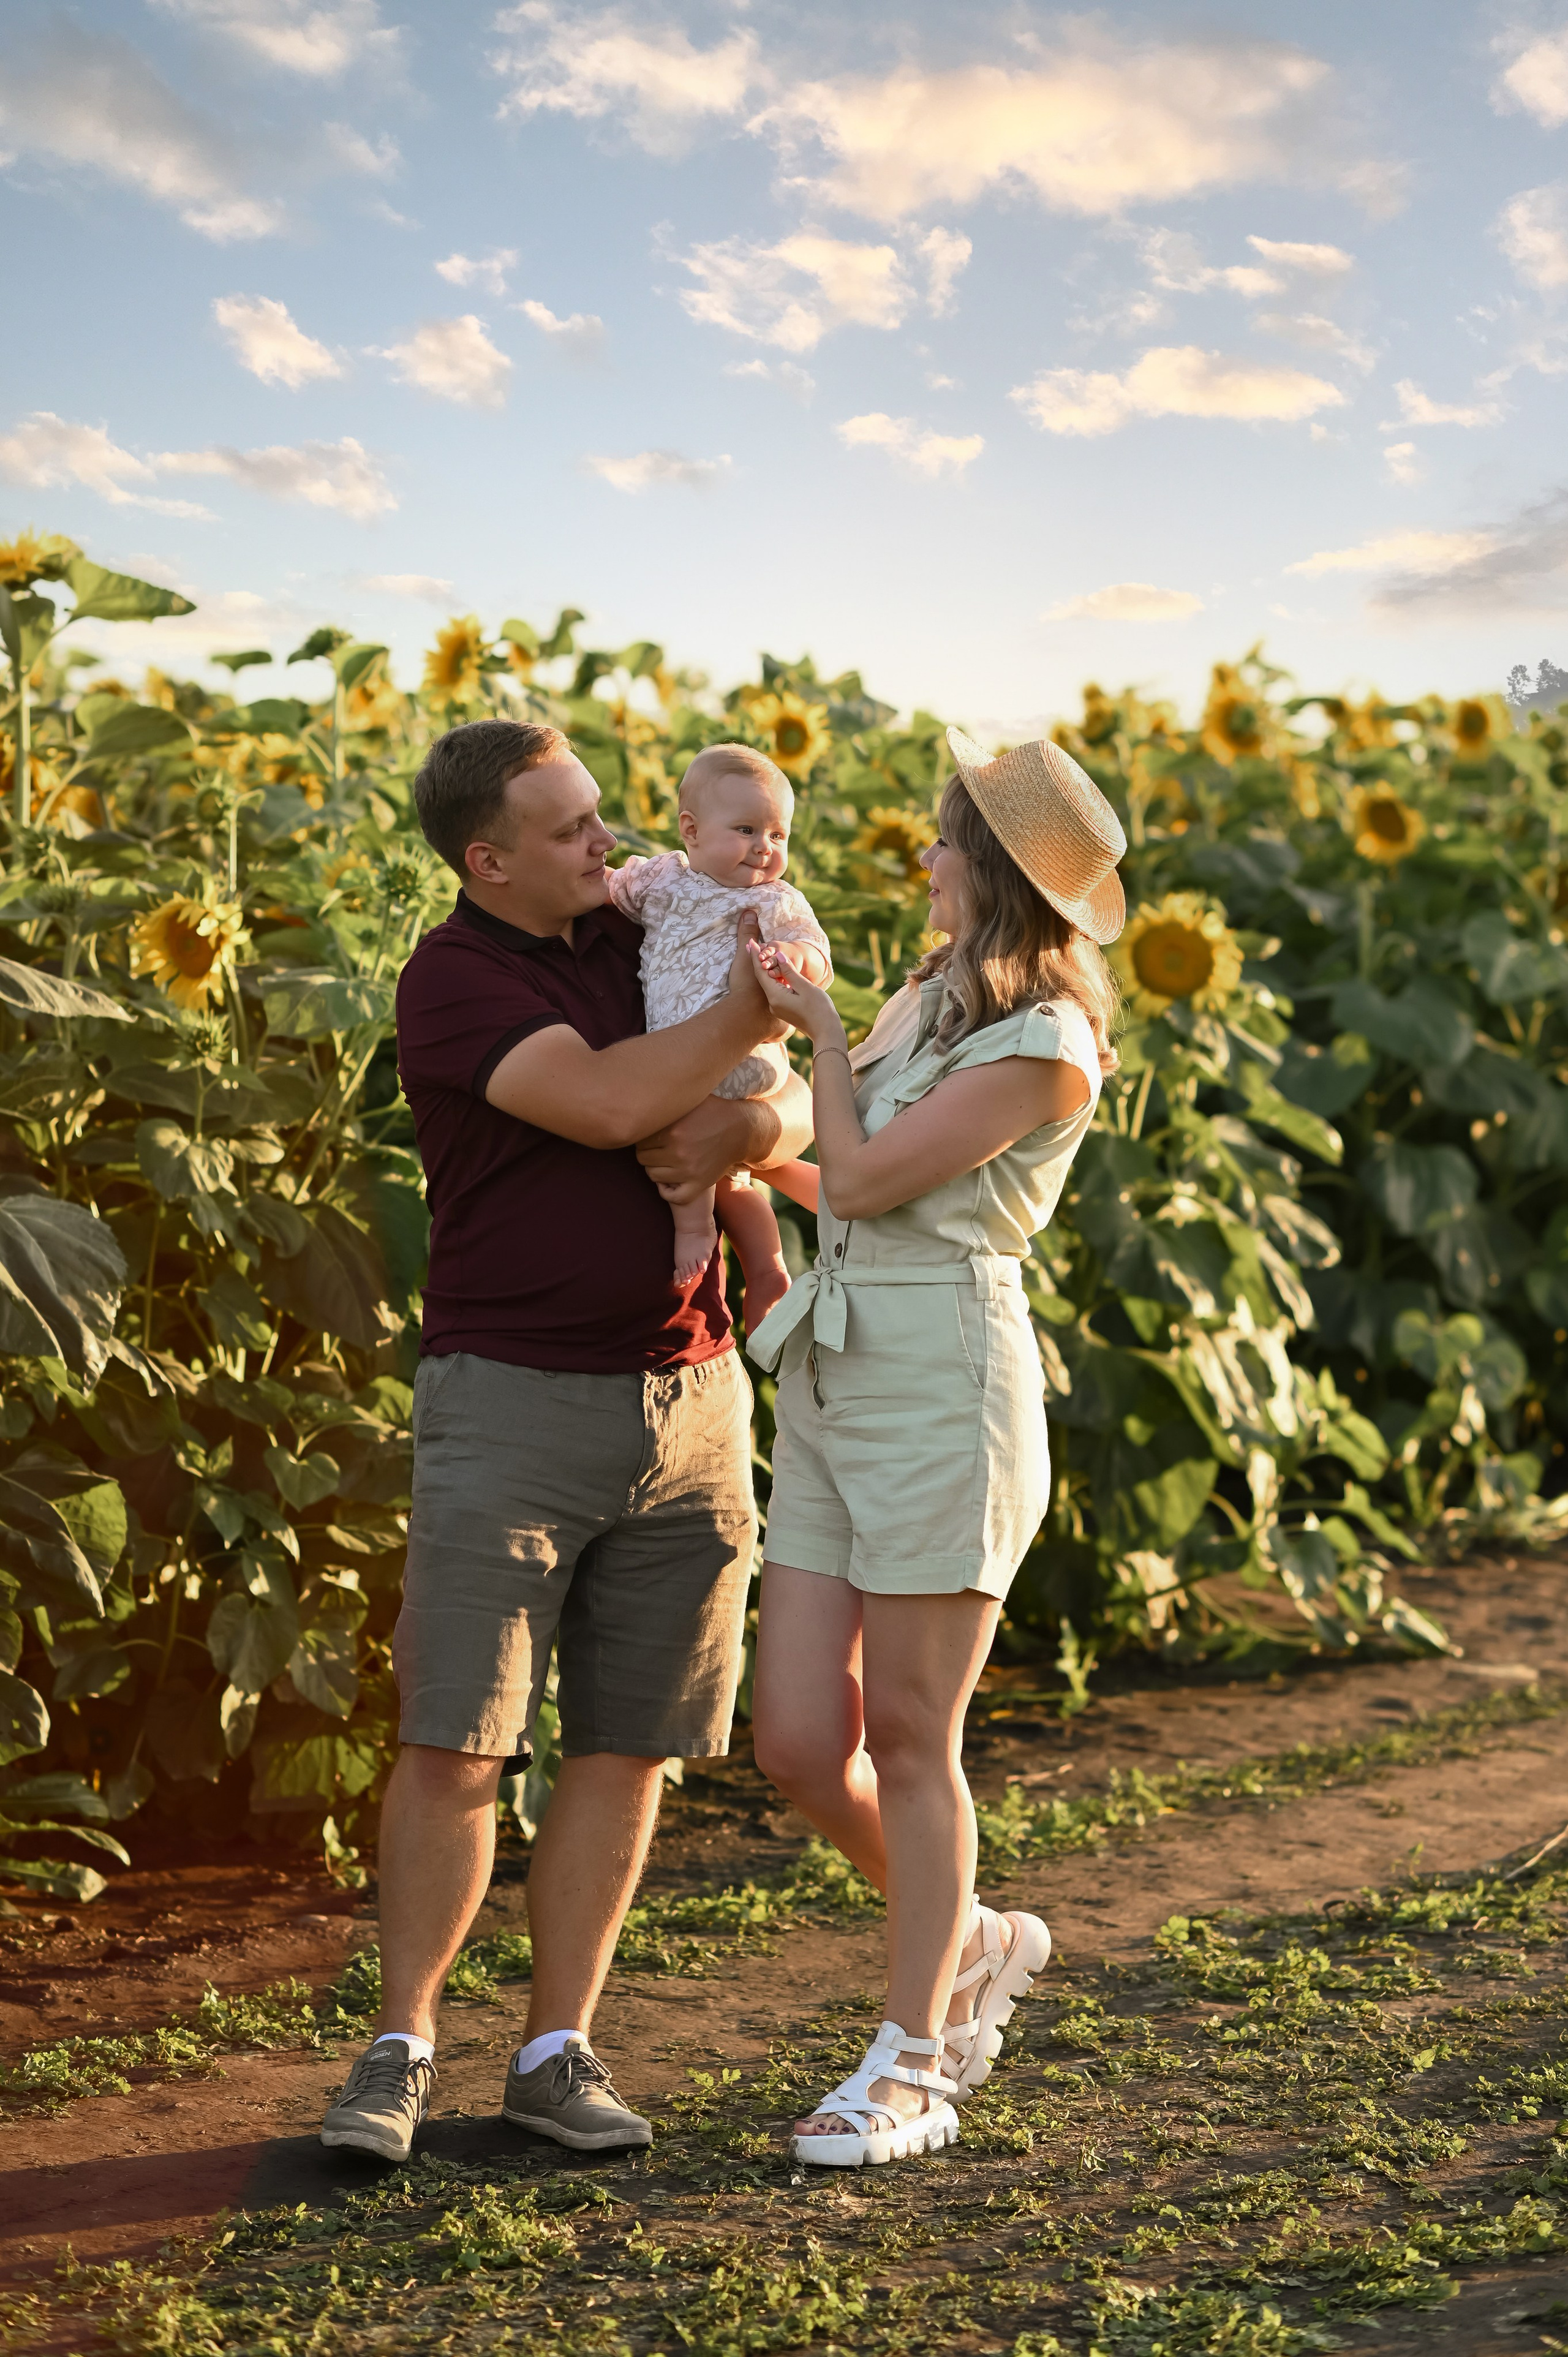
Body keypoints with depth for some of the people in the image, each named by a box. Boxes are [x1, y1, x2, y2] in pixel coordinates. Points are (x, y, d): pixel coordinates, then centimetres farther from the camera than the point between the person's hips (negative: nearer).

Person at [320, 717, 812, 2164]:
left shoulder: (643, 940, 11)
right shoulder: (453, 982, -8)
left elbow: (803, 1104, 11)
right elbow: (607, 1102, -22)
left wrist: (746, 1128, -11)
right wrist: (750, 1013, -11)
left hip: (689, 1396, 5)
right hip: (512, 1401, -5)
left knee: (625, 1747, 5)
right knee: (454, 1745, -6)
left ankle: (558, 2054, 15)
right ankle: (401, 2049, 9)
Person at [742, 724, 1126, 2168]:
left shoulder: (1046, 1045, -10)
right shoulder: (929, 1002, 16)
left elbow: (861, 1181, -12)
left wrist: (824, 1033, 0)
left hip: (944, 1380, -8)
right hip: (830, 1384, 8)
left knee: (908, 1737, -1)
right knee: (800, 1744, 4)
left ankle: (911, 2069, 13)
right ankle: (970, 1947, 29)